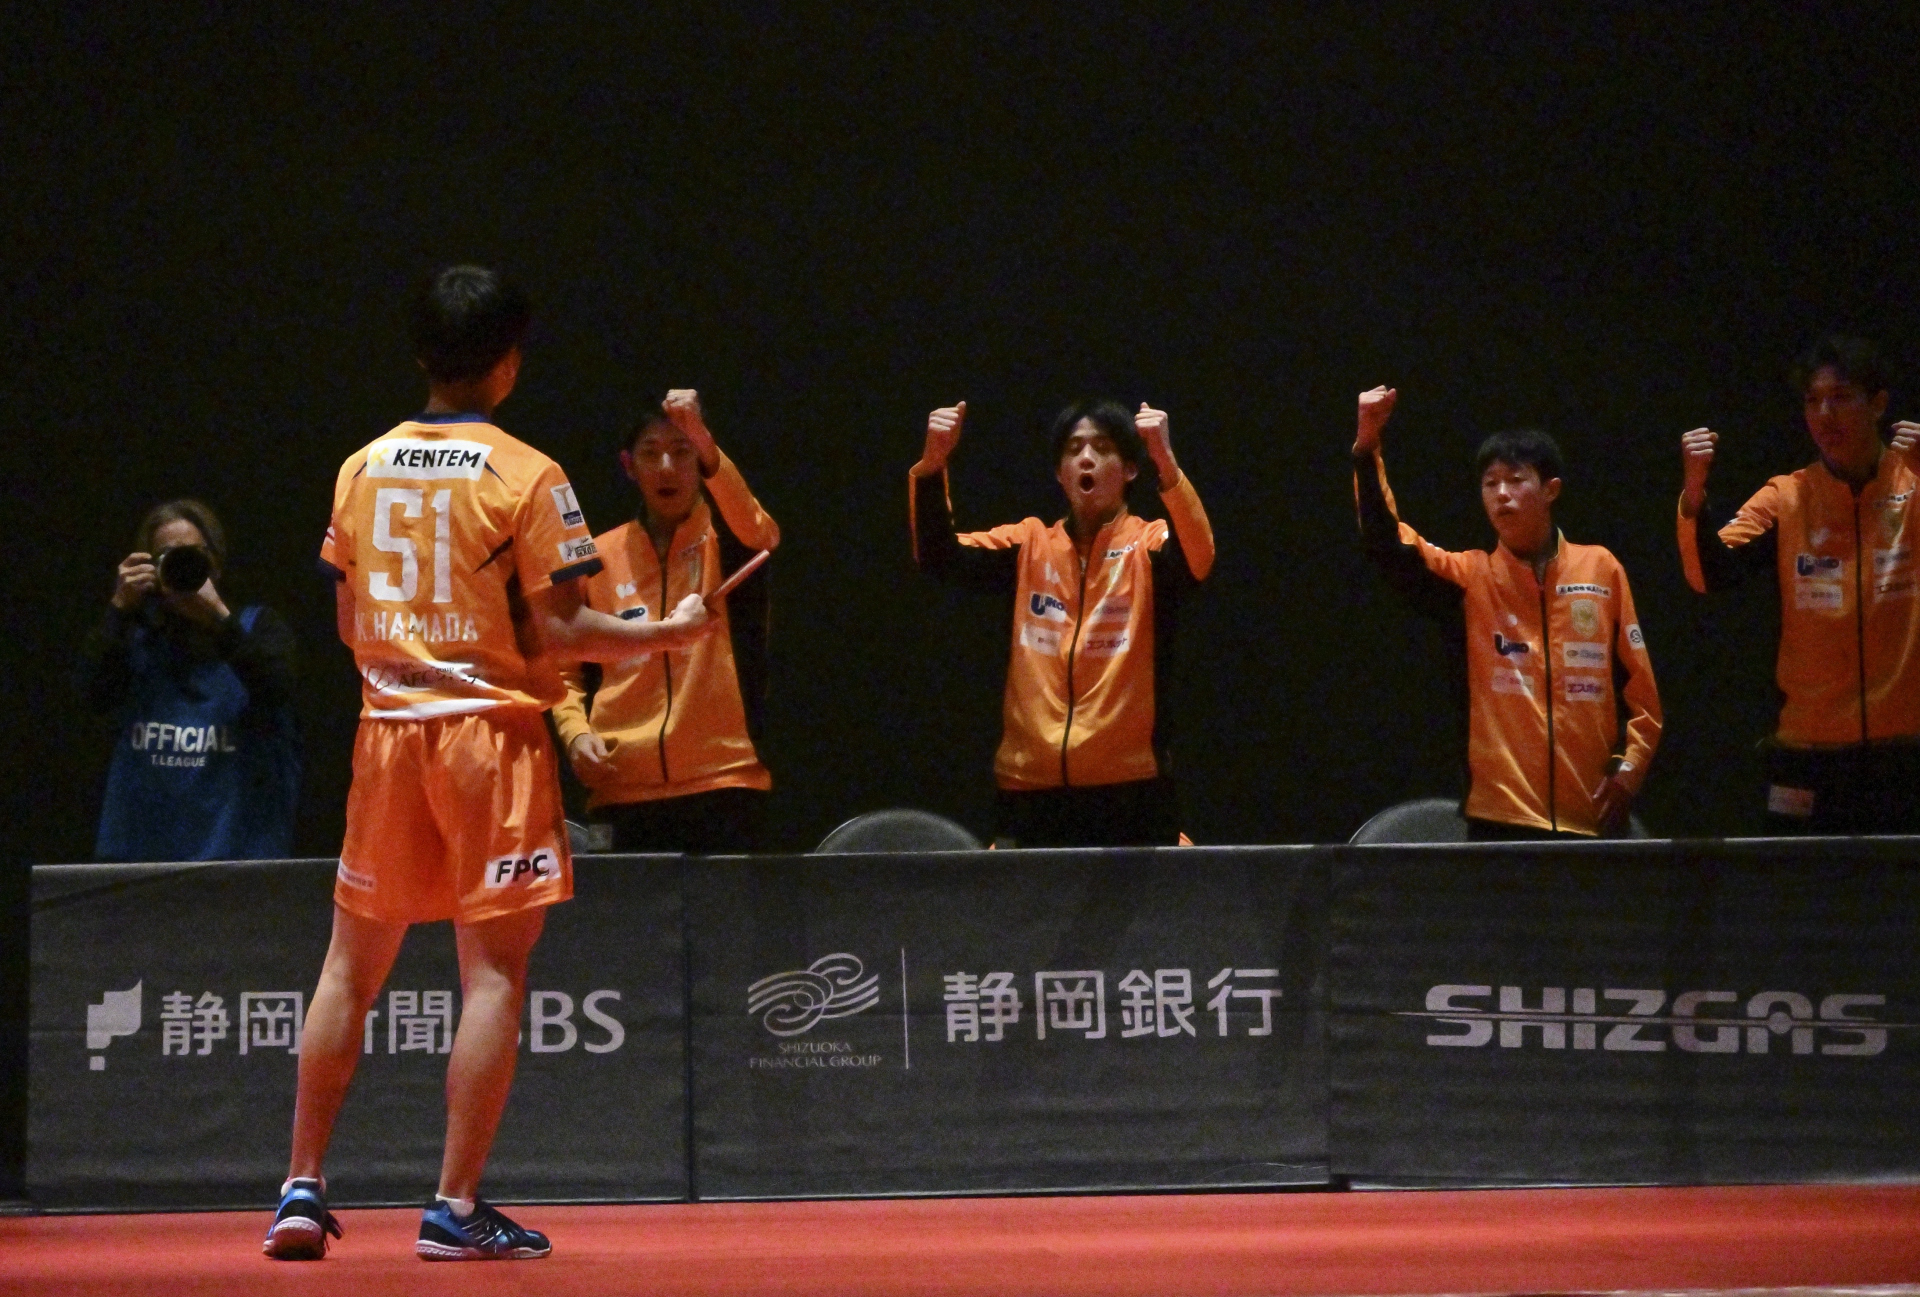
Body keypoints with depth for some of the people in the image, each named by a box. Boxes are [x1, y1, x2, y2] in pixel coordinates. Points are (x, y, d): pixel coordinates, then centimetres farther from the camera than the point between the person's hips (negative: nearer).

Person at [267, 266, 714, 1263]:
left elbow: (351, 626, 12)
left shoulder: (362, 468, 5)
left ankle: (302, 1189, 13)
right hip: (490, 731, -5)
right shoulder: (526, 477, -9)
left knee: (352, 965, 13)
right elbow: (556, 634, -10)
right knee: (493, 973, -1)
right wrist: (666, 634, 3)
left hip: (388, 730, 5)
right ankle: (457, 1208, -4)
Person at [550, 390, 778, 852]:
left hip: (723, 782, -2)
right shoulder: (599, 557, 11)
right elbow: (567, 670, 18)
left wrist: (705, 447, -35)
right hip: (626, 790, 2)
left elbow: (758, 532, -21)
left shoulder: (725, 537, 5)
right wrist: (575, 731, -2)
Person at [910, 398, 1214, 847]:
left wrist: (1165, 461, -36)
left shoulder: (1149, 545, 1)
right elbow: (940, 556, -2)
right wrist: (932, 465, -18)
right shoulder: (1030, 544, 10)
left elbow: (1197, 557, -21)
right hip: (1030, 790, 3)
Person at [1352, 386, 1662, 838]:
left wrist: (1630, 767, -1)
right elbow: (1387, 546, -9)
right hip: (1500, 817, -1)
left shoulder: (1601, 569, 7)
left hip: (1591, 815, 1)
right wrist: (1367, 448, -19)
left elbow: (1639, 683, 10)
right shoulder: (1470, 577, 6)